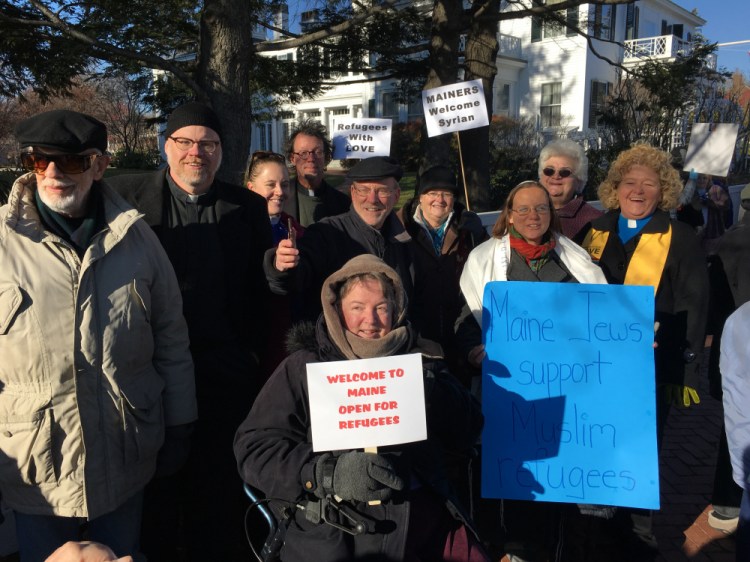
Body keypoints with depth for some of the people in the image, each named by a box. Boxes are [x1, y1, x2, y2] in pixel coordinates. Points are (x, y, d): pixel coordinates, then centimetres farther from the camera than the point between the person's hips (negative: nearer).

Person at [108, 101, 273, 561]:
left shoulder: (249, 207, 5)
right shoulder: (125, 194, 0)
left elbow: (261, 289, 7)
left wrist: (253, 349, 3)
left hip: (225, 373, 1)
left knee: (218, 489, 10)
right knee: (154, 492, 13)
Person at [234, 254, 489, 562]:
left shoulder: (420, 360, 14)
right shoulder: (304, 367, 4)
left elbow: (468, 432, 8)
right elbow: (254, 447, -5)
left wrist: (431, 393, -12)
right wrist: (328, 473, -20)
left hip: (427, 515, 3)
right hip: (334, 530, -2)